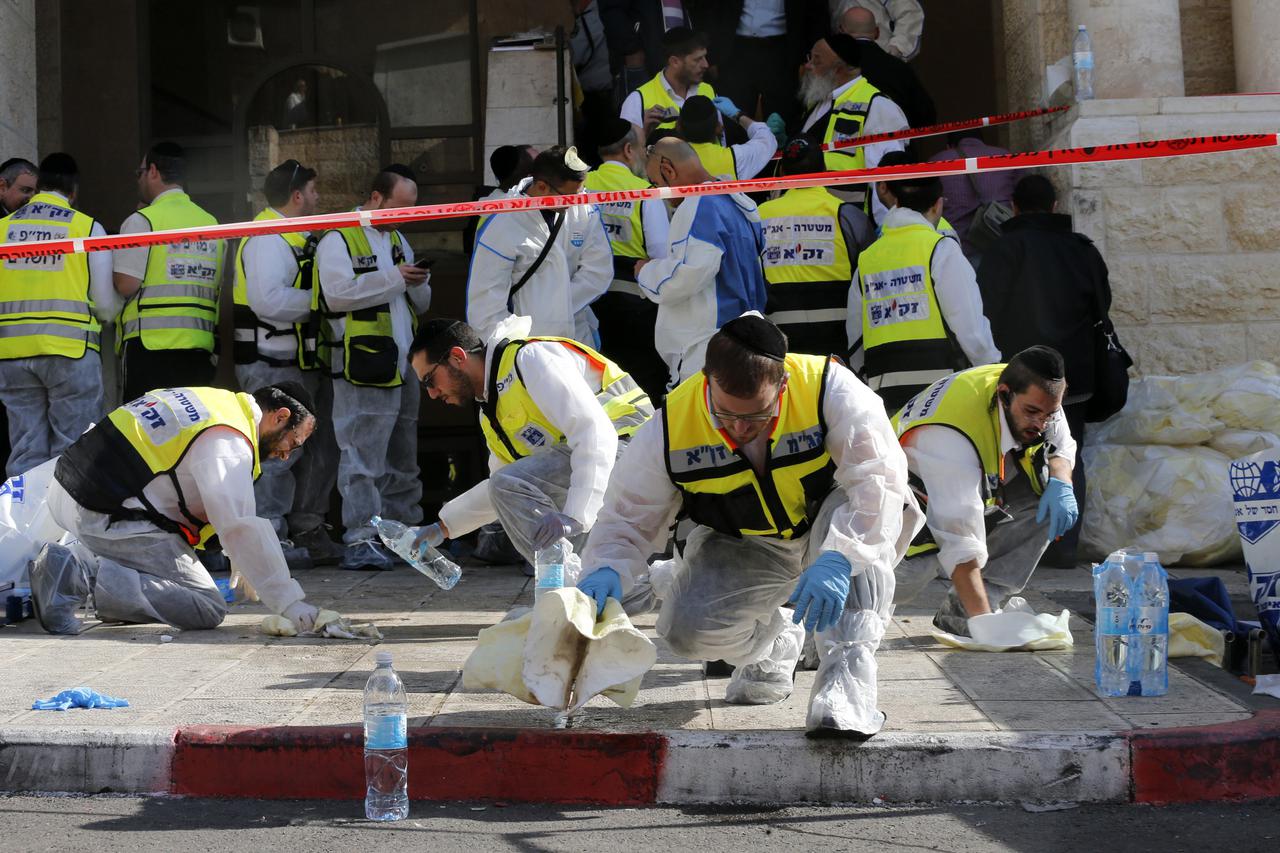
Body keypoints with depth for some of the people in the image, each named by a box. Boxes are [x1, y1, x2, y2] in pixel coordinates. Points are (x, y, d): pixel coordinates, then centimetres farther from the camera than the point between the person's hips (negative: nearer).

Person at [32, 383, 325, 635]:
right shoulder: (227, 442, -14)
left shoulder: (218, 401, 16)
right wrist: (290, 602, -15)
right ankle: (84, 578, -17)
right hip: (107, 518, -10)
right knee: (208, 609, -8)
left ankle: (82, 561, 11)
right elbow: (241, 528, -20)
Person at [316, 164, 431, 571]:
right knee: (363, 457, -11)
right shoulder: (338, 239, -5)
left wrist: (418, 283, 0)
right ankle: (359, 540, -12)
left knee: (403, 461, 14)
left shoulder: (397, 239, 21)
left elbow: (421, 303, 24)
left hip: (402, 367, 9)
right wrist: (394, 278, -17)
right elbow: (338, 293, -21)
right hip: (362, 368, -8)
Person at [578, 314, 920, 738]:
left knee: (849, 508, -37)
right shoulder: (667, 432, -22)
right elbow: (628, 518, -12)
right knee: (688, 630, -22)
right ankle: (774, 643, 14)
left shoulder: (828, 389, -30)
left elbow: (879, 479, -35)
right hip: (744, 548, 2)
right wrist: (606, 571, -34)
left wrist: (837, 561, -50)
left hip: (827, 528, -2)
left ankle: (848, 672, -38)